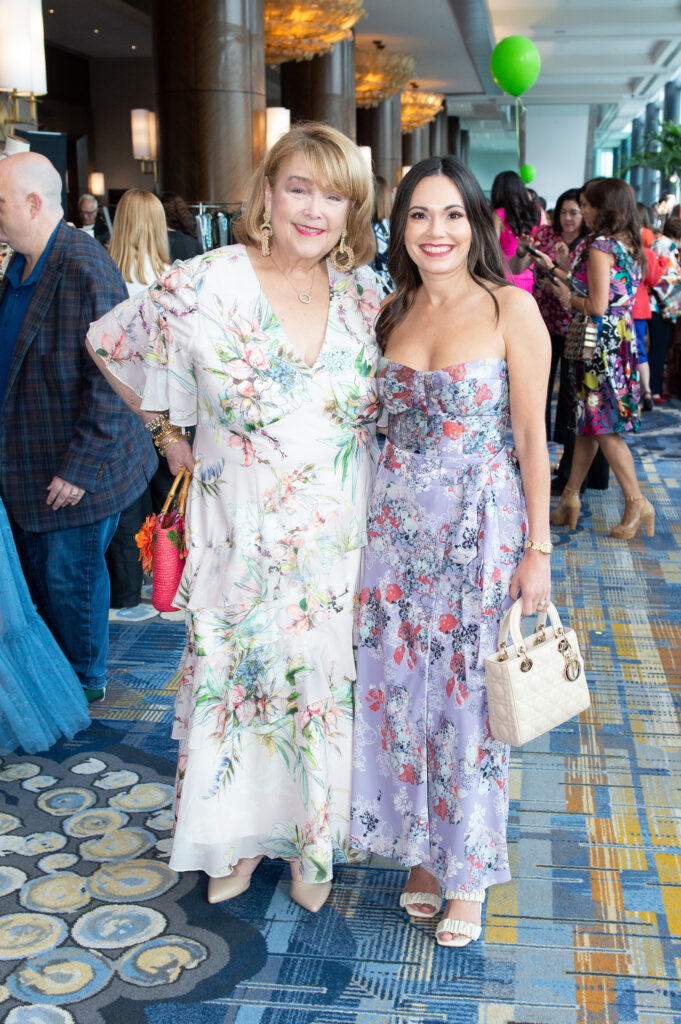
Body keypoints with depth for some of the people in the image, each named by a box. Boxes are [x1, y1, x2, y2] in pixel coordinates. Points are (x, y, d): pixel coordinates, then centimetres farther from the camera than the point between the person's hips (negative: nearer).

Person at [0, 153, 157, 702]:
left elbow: (110, 380, -24)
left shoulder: (86, 270, -23)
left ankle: (85, 682, 30)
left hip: (75, 471, -8)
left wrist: (80, 467, -22)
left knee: (69, 576, 7)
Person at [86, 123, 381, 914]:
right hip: (242, 541, -2)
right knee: (233, 674, 11)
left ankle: (313, 836, 35)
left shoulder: (364, 296, -1)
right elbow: (110, 345, 4)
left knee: (325, 680, 13)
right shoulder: (204, 288, -12)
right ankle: (236, 834, 34)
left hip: (340, 543, 3)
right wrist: (170, 434, 5)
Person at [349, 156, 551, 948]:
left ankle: (467, 872, 24)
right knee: (399, 690, 10)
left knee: (469, 699, 5)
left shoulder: (510, 307, -7)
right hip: (395, 524, 4)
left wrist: (537, 548, -9)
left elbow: (531, 437, -8)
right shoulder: (390, 313, 7)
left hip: (482, 526, -4)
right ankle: (418, 851, 31)